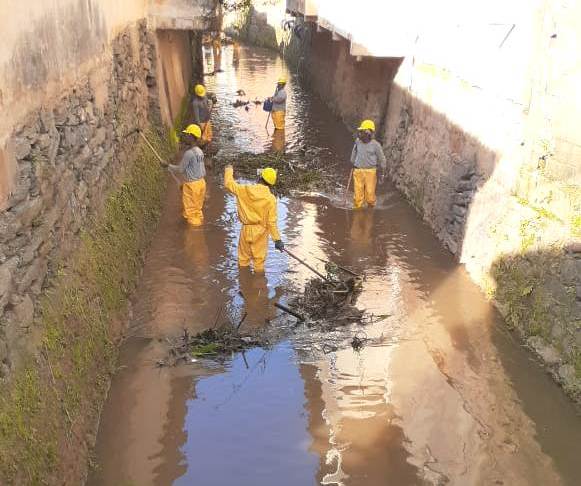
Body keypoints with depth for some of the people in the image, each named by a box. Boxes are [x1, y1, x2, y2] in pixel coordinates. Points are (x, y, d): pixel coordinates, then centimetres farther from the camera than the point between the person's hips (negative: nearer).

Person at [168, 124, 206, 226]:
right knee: (197, 209, 23)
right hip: (201, 182, 8)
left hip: (192, 184, -8)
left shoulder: (189, 153, -21)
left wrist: (168, 166, 0)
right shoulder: (200, 151, 6)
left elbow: (181, 169, -14)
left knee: (192, 210, 6)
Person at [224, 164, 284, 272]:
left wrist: (229, 170, 20)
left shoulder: (245, 190, -13)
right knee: (259, 260, 13)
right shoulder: (271, 199, -16)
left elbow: (229, 183, 3)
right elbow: (271, 222, -15)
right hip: (260, 232, -1)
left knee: (243, 260, 19)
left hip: (246, 230, 2)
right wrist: (277, 239, -9)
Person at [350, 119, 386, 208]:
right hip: (358, 171, 3)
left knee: (370, 193, 0)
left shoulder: (375, 145, -7)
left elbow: (381, 158, 3)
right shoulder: (358, 142, 2)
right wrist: (353, 164, 25)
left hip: (370, 172, -2)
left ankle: (371, 207, 27)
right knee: (358, 193, 1)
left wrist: (382, 173, 6)